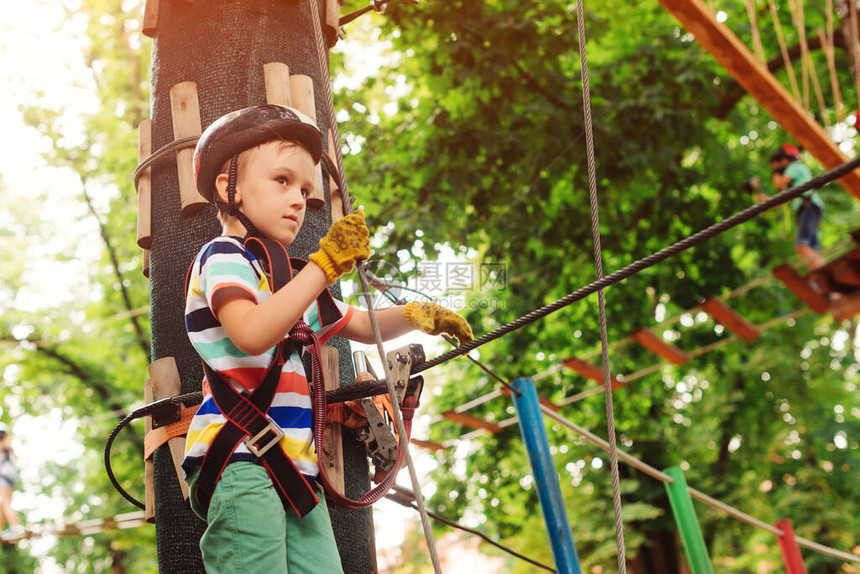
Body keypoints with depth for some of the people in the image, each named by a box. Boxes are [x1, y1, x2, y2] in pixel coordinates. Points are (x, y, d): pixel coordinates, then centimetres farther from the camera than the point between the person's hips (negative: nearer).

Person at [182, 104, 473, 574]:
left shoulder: (290, 277, 25)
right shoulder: (223, 255, -2)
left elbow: (361, 325, 35)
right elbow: (251, 334, -22)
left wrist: (413, 316, 14)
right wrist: (326, 264, -19)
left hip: (294, 469, 9)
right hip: (239, 462, -8)